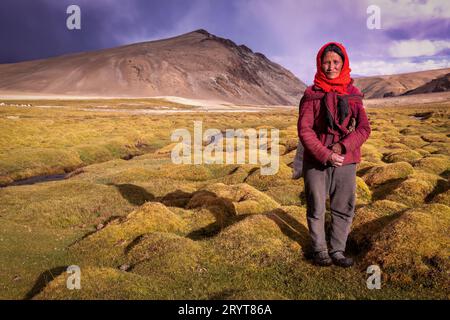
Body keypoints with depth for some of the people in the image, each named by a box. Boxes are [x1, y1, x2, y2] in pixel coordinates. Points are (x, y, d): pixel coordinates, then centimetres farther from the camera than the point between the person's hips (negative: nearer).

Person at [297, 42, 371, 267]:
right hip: (316, 162, -2)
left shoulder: (353, 94, 6)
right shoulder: (311, 95, -1)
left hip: (346, 162, 2)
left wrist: (342, 146, -16)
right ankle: (319, 250, 23)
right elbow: (304, 130, -8)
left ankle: (337, 250, 23)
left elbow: (364, 128, 1)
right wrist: (325, 155, -17)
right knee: (316, 209, 6)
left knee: (344, 209, 8)